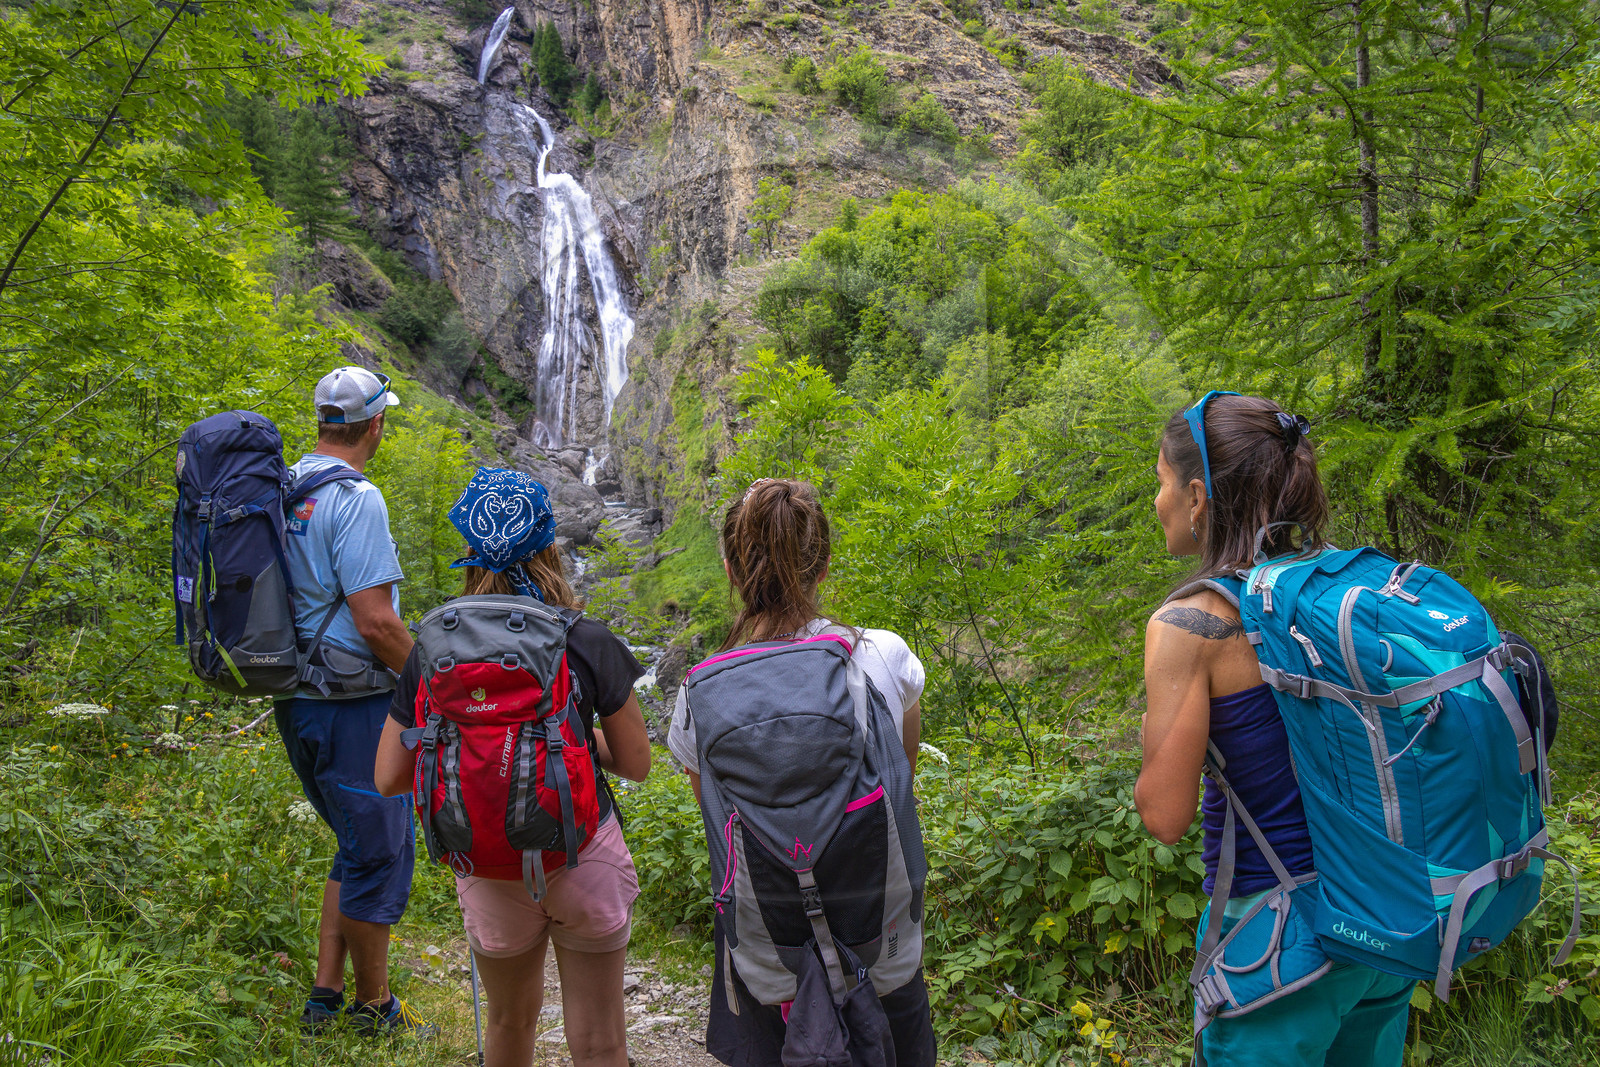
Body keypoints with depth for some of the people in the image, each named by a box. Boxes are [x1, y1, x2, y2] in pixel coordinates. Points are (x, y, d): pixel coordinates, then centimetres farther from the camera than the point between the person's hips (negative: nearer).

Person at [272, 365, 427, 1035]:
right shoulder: (354, 498, -18)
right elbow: (376, 622, -23)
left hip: (296, 700, 9)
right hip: (351, 708, -9)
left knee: (356, 850, 21)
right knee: (379, 855, 6)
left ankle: (324, 999, 27)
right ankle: (373, 1008, 21)